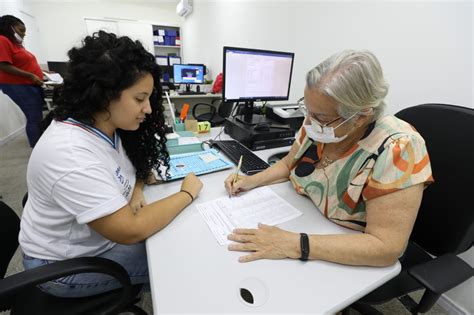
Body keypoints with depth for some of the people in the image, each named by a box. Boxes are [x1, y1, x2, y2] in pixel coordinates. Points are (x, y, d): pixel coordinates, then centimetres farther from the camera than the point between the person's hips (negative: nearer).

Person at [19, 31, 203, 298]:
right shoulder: (69, 155, -36)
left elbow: (137, 165, 5)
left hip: (107, 231, 7)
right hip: (67, 264, -6)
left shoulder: (106, 126, -10)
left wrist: (135, 193, -16)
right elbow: (130, 231, -34)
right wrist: (188, 193, -24)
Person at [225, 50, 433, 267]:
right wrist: (252, 181, -10)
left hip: (350, 264, -4)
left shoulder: (397, 149, -27)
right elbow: (289, 164, 4)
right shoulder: (318, 125, -11)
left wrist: (294, 245, -33)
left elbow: (386, 246, -27)